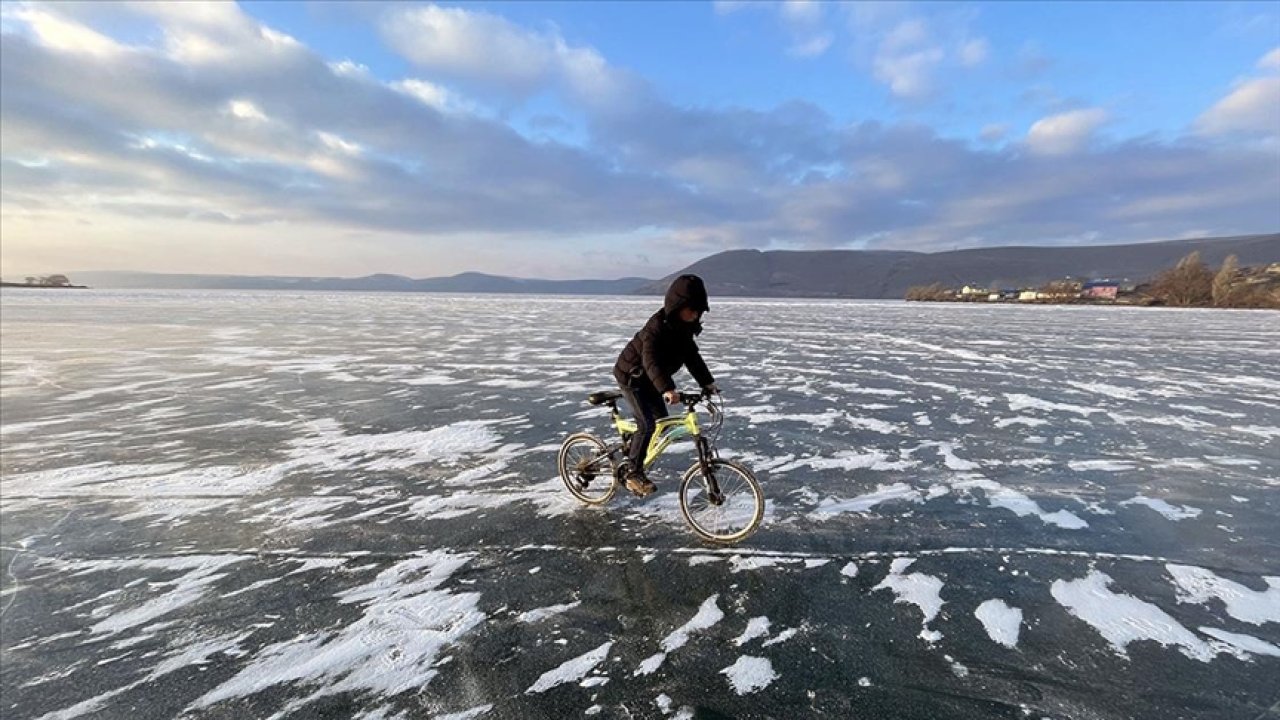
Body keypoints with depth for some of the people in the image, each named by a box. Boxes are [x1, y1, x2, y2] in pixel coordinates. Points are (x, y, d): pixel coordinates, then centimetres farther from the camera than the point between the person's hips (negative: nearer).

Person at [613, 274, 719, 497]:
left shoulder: (683, 327, -3)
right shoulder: (658, 325, -30)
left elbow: (691, 355, 4)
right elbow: (651, 360, -43)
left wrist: (707, 382, -5)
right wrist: (667, 389, -57)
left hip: (648, 378, 9)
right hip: (631, 375, -9)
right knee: (647, 425, -15)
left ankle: (632, 452, 30)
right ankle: (634, 474, -2)